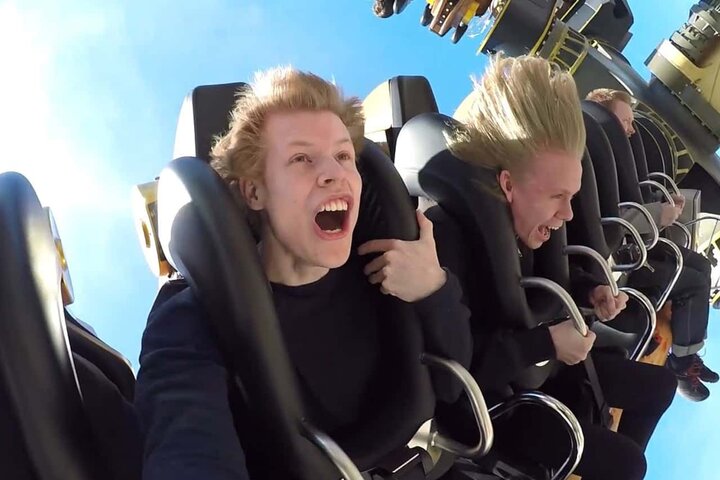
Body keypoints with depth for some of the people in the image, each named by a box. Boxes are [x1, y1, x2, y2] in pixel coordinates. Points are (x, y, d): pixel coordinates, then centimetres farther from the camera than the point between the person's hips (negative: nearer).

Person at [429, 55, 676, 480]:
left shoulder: (514, 228, -4)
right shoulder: (447, 236, -32)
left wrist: (587, 290, 1)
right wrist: (546, 343, -30)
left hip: (531, 365, 9)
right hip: (485, 397, -9)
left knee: (658, 383, 16)